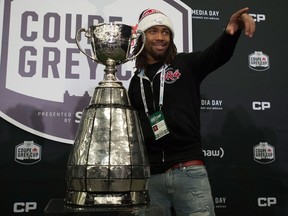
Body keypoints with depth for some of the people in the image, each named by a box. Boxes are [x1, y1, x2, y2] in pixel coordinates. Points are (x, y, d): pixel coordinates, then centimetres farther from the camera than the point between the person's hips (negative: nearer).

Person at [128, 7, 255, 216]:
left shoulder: (185, 64, 6)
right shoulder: (136, 81, 14)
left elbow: (218, 54, -13)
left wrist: (231, 32, -35)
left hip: (189, 171, -2)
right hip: (150, 175, 3)